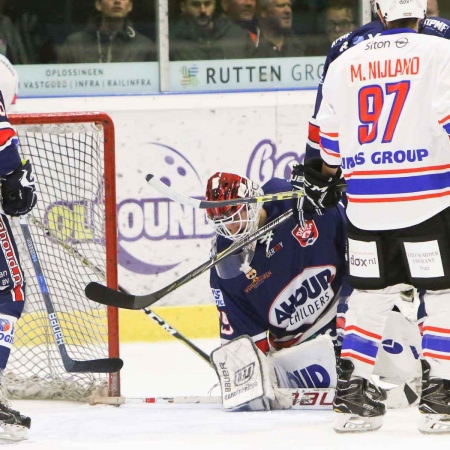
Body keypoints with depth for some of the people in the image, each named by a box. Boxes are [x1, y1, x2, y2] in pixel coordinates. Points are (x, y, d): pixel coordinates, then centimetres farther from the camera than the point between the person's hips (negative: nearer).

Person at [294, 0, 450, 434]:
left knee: (369, 296, 16)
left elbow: (329, 139, 17)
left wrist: (324, 177, 33)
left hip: (366, 203, 5)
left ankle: (351, 394, 14)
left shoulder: (345, 63, 10)